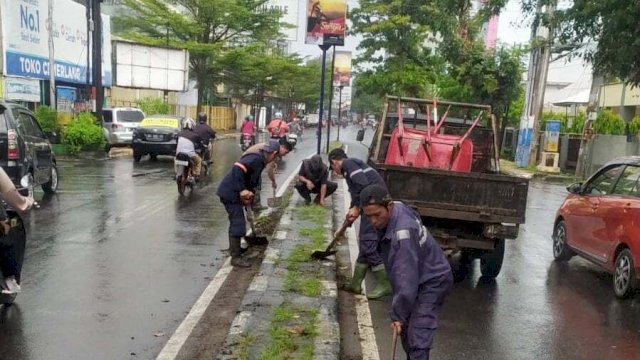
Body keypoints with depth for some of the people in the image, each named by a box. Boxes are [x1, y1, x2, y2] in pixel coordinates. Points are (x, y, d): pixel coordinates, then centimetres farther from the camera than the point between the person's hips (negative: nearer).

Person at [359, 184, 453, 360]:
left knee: (417, 338, -16)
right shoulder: (397, 208, -7)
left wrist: (398, 314, -28)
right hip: (420, 278, 10)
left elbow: (406, 278, -34)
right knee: (406, 328, 20)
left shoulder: (403, 232, -36)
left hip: (432, 282, -10)